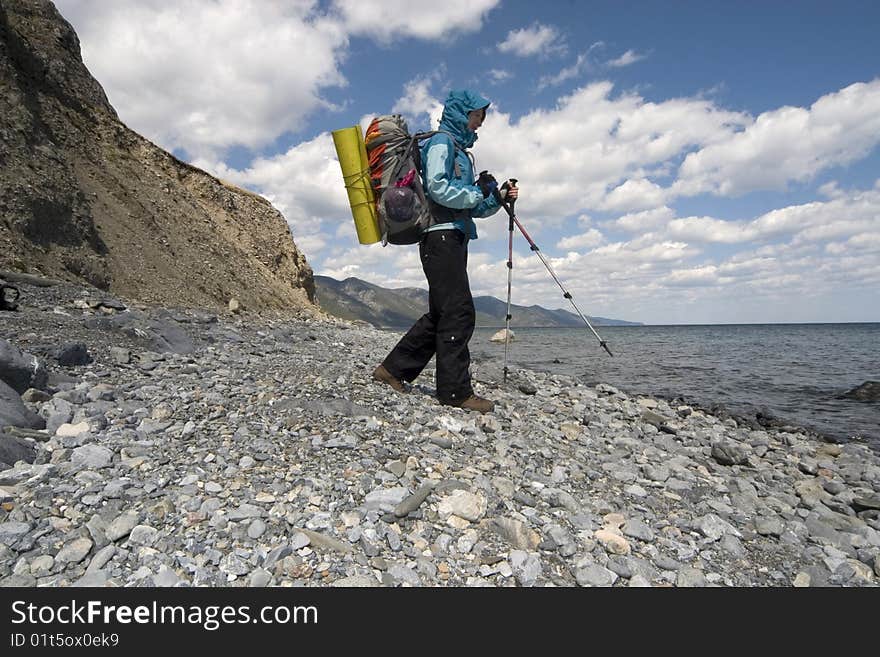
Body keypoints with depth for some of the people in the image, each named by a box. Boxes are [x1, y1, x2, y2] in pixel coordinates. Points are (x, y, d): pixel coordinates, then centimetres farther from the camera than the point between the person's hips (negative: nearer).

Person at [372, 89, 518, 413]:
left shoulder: (459, 150, 29)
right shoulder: (442, 143, 0)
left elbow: (471, 208, 25)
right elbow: (438, 188, -16)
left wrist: (496, 199, 10)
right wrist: (478, 192, -7)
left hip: (453, 238, 10)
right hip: (441, 236, -10)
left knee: (440, 314, 8)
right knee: (459, 312, -14)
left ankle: (392, 369, 15)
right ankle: (456, 391, -10)